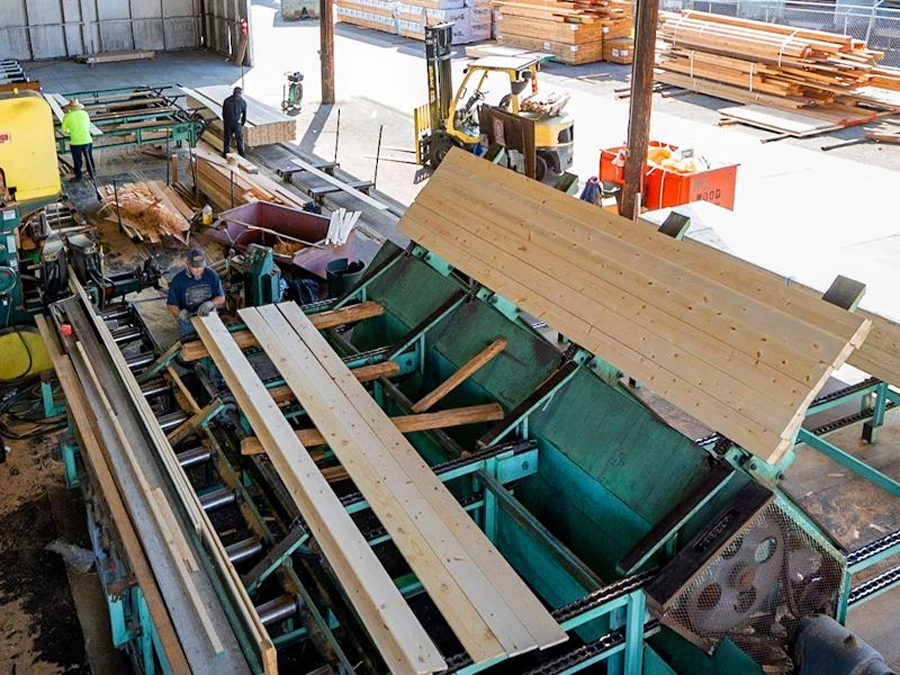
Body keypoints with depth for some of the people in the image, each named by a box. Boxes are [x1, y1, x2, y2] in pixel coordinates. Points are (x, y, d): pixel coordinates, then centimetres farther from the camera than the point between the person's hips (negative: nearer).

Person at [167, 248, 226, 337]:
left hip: (208, 315, 1)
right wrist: (180, 314, -26)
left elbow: (221, 298, -2)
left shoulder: (212, 275, -8)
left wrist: (210, 304, -23)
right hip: (188, 318, -1)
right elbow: (172, 304, -5)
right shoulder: (178, 280, -12)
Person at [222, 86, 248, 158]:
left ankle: (226, 153, 22)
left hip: (227, 123, 2)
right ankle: (241, 154, 14)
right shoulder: (243, 102, 2)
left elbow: (223, 114, 11)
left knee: (227, 139, 15)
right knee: (239, 139, 10)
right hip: (237, 123, -2)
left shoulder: (226, 100, 8)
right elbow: (244, 115, 7)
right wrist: (242, 125, 20)